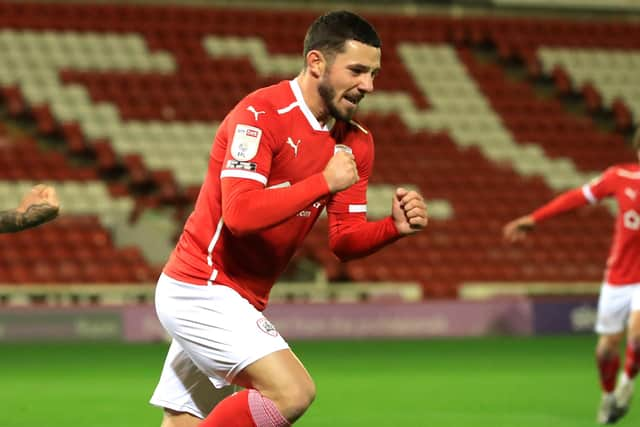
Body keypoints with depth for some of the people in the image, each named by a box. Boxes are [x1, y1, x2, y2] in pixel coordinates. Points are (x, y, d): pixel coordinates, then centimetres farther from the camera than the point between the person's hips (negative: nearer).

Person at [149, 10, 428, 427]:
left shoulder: (356, 142, 8)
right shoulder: (261, 114, -17)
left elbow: (345, 239, 10)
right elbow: (240, 213, -29)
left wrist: (394, 227, -10)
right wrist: (325, 182, -24)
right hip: (203, 289, -9)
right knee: (293, 391, -22)